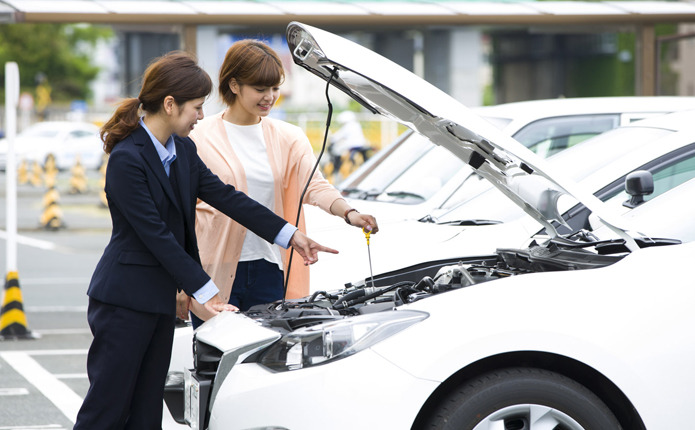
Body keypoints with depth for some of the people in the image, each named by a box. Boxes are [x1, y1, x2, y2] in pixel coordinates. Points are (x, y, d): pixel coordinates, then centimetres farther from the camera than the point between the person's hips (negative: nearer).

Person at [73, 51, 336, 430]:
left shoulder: (182, 150, 8)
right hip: (124, 299, -9)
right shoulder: (126, 159, -19)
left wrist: (290, 235, 7)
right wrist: (204, 292, -19)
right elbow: (157, 236, -21)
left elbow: (225, 196, 10)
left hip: (160, 299, 9)